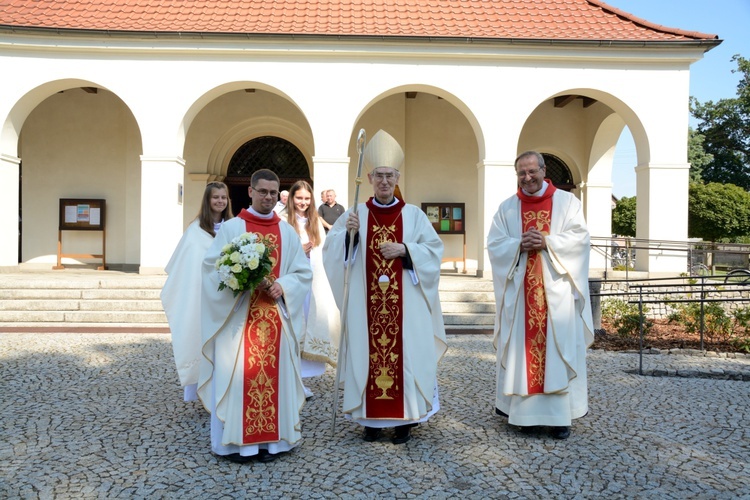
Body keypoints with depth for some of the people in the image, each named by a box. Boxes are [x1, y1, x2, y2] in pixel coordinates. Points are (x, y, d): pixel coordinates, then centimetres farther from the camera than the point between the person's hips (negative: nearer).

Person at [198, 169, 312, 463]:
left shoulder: (288, 233, 10)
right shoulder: (231, 228, 1)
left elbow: (303, 273, 8)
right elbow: (212, 268, -5)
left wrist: (282, 286, -11)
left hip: (277, 316, 3)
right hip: (239, 316, -2)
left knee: (275, 375, 5)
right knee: (238, 375, -1)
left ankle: (271, 438, 16)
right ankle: (236, 441, 10)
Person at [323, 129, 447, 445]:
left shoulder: (413, 215, 4)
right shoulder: (356, 214, 6)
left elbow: (434, 250, 1)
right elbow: (331, 249, 2)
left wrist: (405, 249, -13)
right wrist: (347, 233, -16)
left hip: (405, 303, 0)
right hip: (365, 303, 1)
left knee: (405, 353, 1)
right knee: (367, 352, 3)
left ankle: (404, 419, 14)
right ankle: (371, 418, 16)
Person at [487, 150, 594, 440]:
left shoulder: (567, 201, 6)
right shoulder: (507, 208, 10)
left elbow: (579, 238, -4)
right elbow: (494, 244, 2)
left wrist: (547, 243, -17)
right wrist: (520, 245, -15)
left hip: (556, 291, -1)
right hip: (520, 291, 2)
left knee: (558, 350, 0)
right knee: (522, 349, 3)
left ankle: (559, 415, 7)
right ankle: (526, 412, 11)